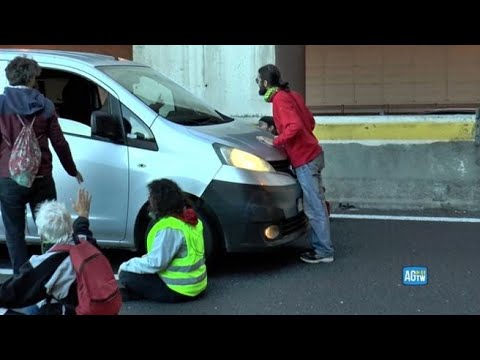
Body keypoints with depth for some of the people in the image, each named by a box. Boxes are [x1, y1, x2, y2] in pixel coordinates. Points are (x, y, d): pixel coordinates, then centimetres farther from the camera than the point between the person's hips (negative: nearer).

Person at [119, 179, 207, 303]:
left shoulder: (169, 227, -23)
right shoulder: (187, 218, 5)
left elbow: (155, 263, -22)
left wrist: (125, 266, -10)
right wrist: (148, 257, 9)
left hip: (180, 290, -9)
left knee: (126, 275, -7)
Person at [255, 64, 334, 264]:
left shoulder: (280, 99, -15)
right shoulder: (290, 95, 13)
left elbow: (295, 126, -27)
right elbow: (310, 121, 18)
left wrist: (276, 141, -18)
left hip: (304, 160, -10)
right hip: (311, 155, 10)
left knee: (314, 208, -4)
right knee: (315, 206, 13)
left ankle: (324, 251, 1)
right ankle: (319, 246, 18)